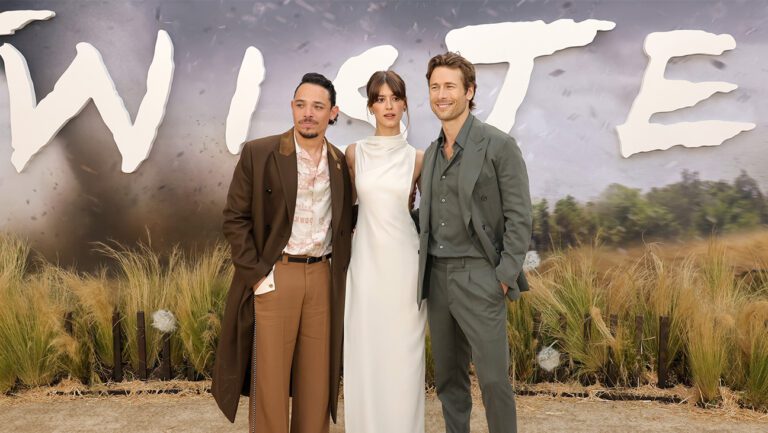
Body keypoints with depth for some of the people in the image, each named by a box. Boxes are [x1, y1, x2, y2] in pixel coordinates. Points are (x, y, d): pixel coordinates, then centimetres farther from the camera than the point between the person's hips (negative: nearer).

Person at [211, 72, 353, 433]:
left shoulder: (341, 164, 8)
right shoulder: (258, 154, -4)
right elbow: (235, 218, -3)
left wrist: (338, 274, 5)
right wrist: (256, 274, -9)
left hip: (323, 279, 3)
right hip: (274, 276, -3)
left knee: (317, 380, 9)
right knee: (269, 379, 2)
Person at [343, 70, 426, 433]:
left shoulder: (417, 158, 1)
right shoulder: (354, 153, 3)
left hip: (404, 261, -1)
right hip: (366, 260, 1)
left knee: (402, 353, 5)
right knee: (364, 352, 5)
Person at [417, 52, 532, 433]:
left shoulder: (498, 145, -7)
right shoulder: (431, 153, 13)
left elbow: (519, 217, -9)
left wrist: (505, 276, -14)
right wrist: (422, 270, 9)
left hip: (479, 277, -6)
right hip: (437, 276, 6)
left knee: (493, 377, -3)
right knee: (448, 377, 13)